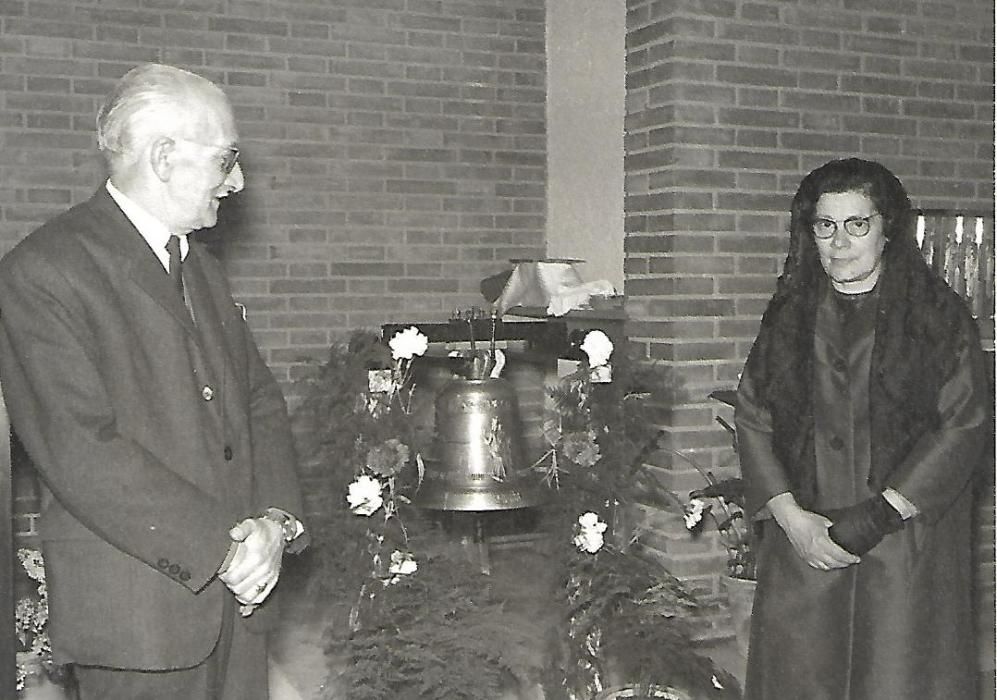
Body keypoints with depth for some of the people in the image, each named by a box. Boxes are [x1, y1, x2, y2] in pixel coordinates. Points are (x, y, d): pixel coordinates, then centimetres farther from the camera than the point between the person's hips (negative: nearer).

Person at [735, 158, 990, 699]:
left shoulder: (938, 314, 1)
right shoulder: (788, 315, 9)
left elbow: (966, 422, -6)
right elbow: (751, 419, 5)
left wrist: (878, 516, -13)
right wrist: (790, 517, -7)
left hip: (908, 541, -2)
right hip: (803, 545, 2)